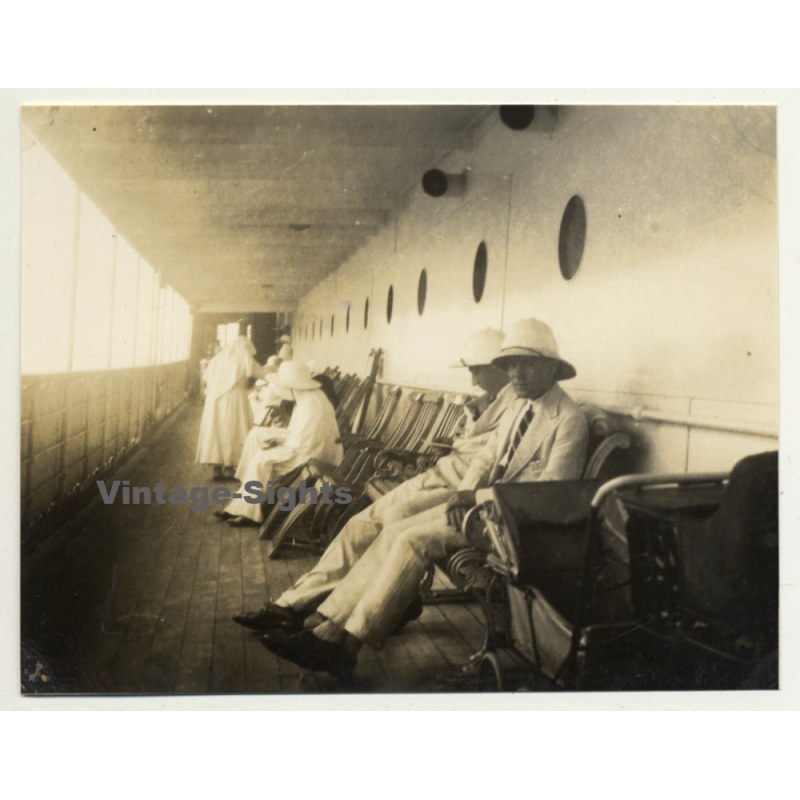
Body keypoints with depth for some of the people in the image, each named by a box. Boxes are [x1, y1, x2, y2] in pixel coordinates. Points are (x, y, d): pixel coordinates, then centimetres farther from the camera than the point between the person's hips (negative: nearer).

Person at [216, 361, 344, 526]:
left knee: (261, 460, -22)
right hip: (306, 446, 11)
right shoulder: (305, 396, 4)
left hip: (312, 457, -11)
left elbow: (300, 444, -30)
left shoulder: (312, 405, -27)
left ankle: (249, 512, -5)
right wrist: (277, 438, -3)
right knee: (257, 434, 9)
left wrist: (277, 441, -15)